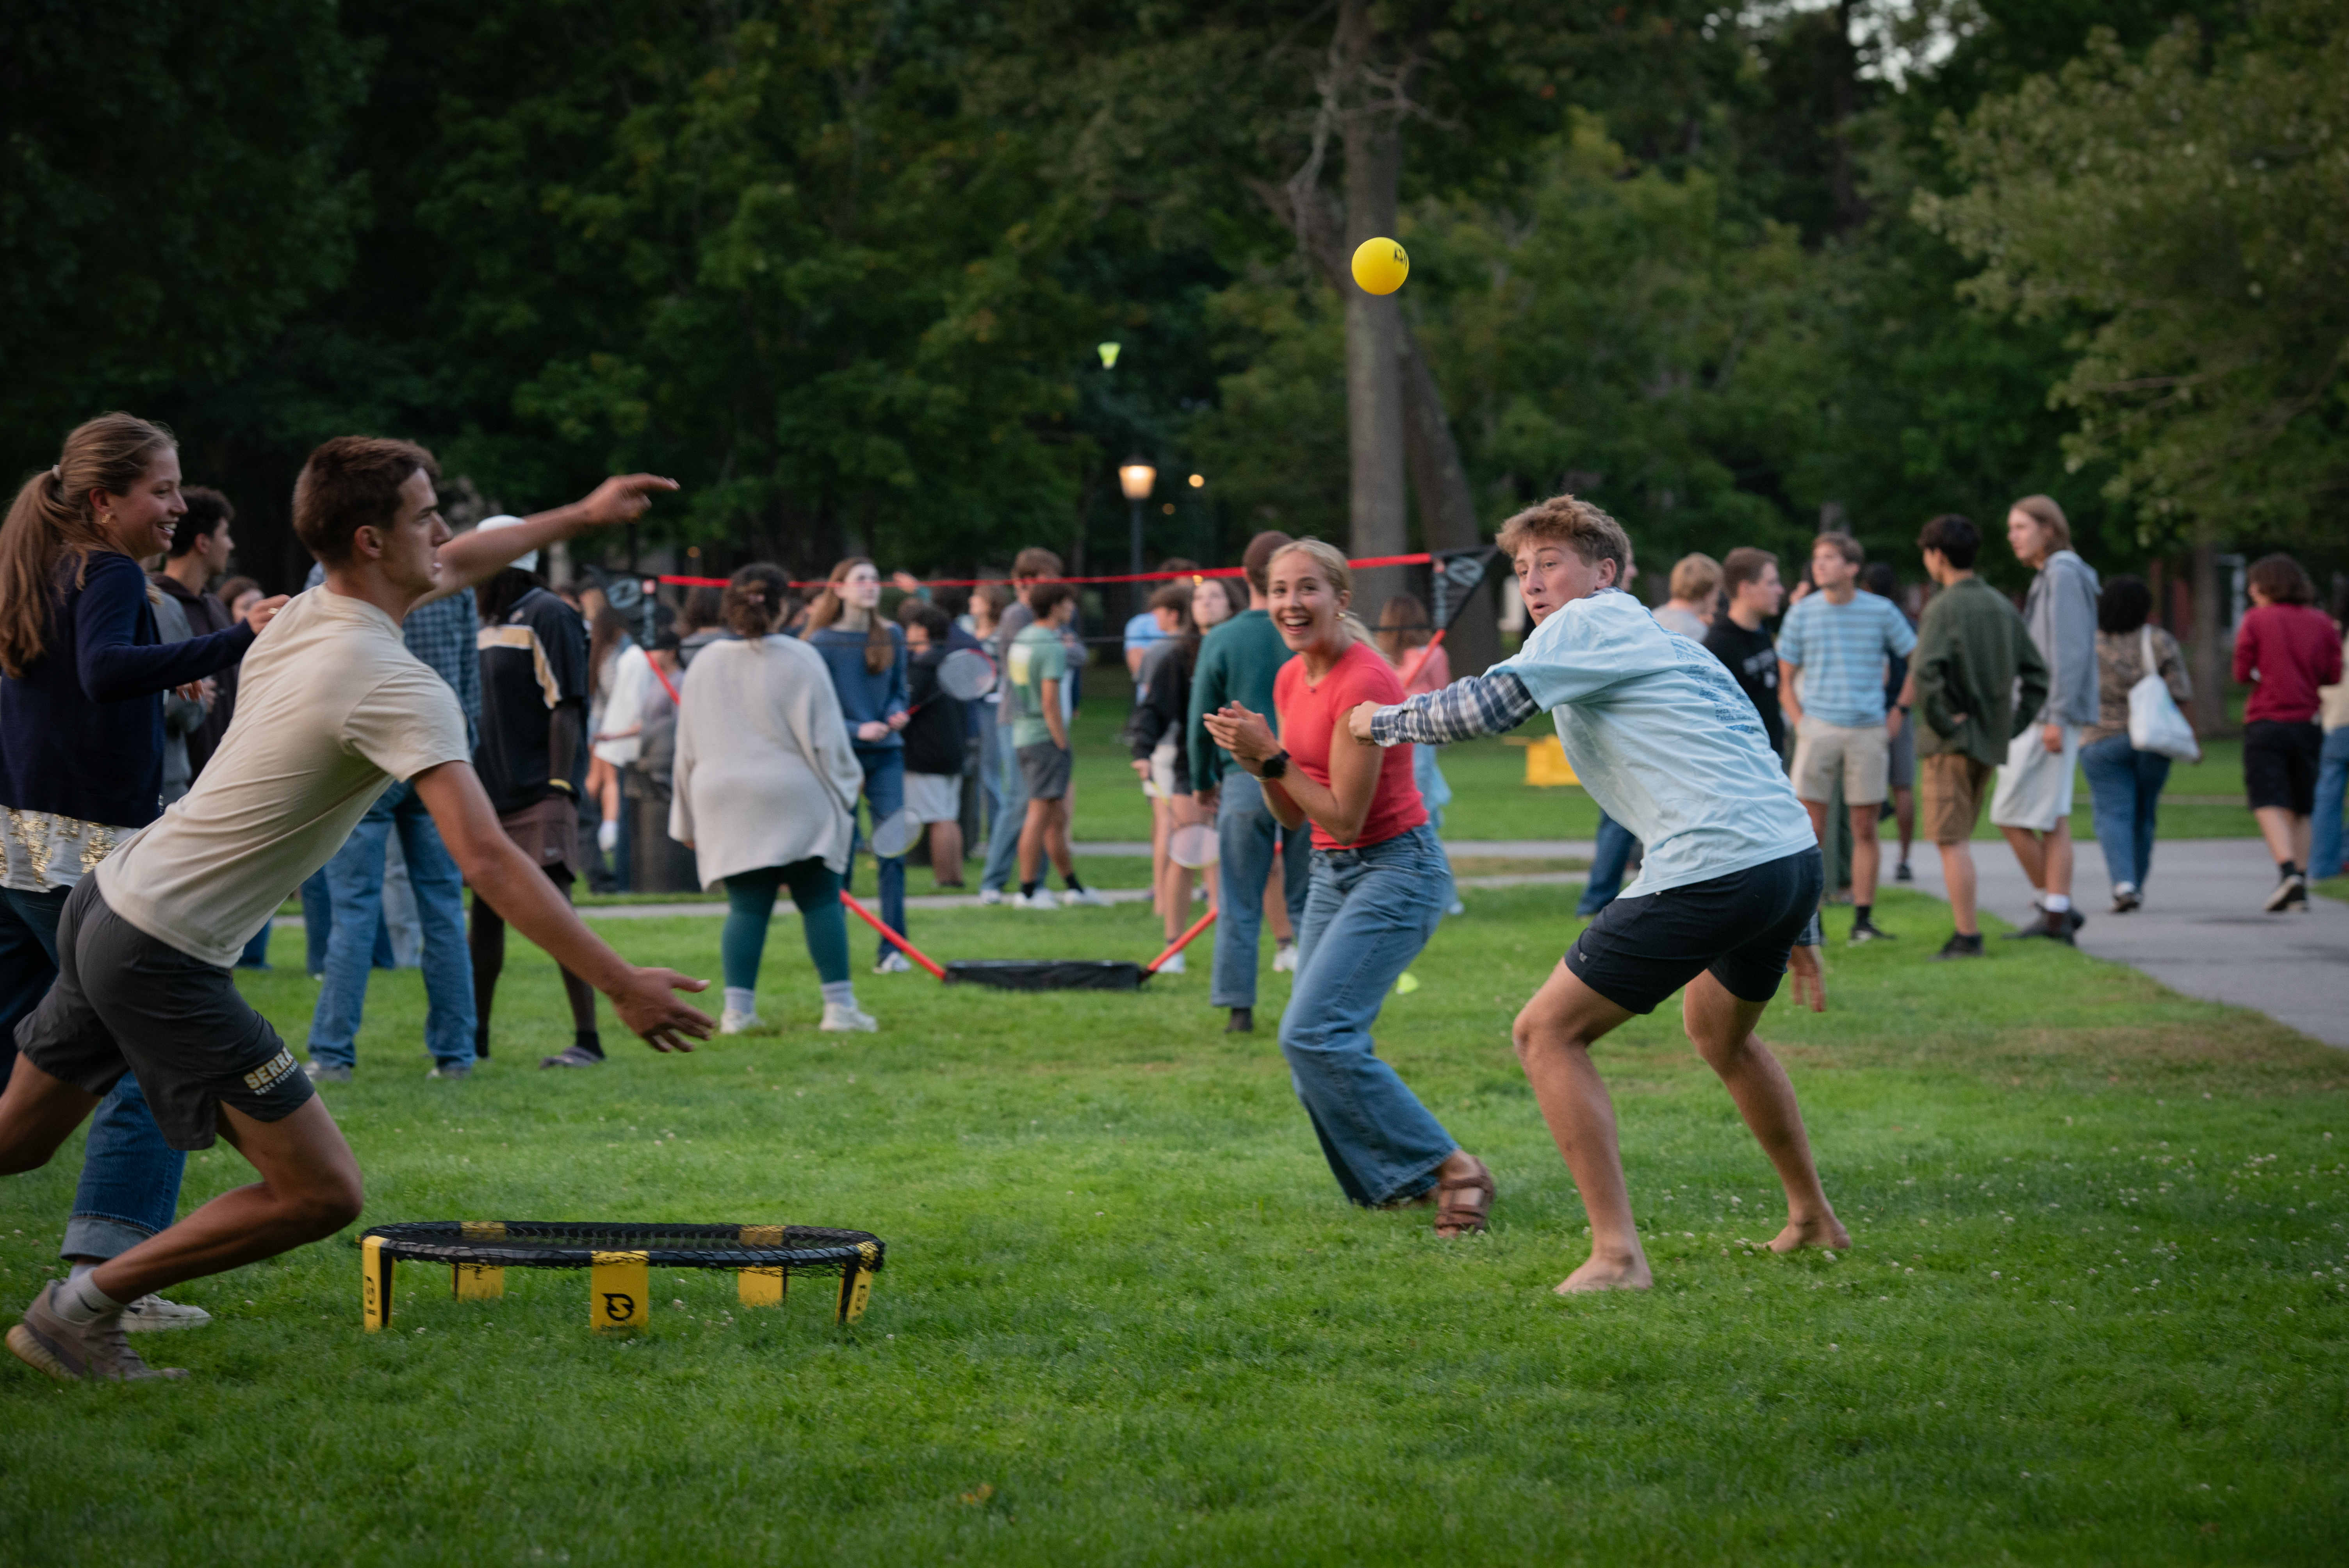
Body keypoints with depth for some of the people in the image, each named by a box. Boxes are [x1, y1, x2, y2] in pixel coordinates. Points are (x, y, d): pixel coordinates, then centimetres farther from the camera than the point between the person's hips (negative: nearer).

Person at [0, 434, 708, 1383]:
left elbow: (444, 571, 29)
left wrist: (581, 515, 36)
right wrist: (620, 987, -25)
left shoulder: (310, 613, 6)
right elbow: (487, 864, -27)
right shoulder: (399, 689, -20)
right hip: (169, 960, -9)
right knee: (321, 1193, -5)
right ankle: (81, 1310, 2)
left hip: (108, 903, 9)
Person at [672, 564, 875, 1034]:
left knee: (746, 907, 6)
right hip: (797, 802, -4)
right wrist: (848, 782, 12)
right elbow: (824, 736, -6)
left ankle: (737, 1008, -2)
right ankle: (839, 1005, 0)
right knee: (820, 901, 3)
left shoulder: (705, 665, 5)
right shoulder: (800, 660, -8)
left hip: (728, 809, 4)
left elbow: (688, 749, 11)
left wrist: (688, 819, 19)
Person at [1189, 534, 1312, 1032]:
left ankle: (1239, 1007, 4)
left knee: (1239, 906, 5)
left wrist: (1202, 783, 15)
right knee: (1308, 902, 9)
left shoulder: (1220, 641, -3)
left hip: (1244, 781, -1)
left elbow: (1201, 722, 2)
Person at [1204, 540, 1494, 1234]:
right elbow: (1295, 817, 10)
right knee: (1313, 1046, 4)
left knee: (1314, 1033, -19)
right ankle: (1403, 1182, 17)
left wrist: (1272, 757, -19)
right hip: (1332, 870, 9)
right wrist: (1257, 762, -7)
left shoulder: (1364, 684, -20)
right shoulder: (1290, 680, 7)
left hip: (1393, 869, -9)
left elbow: (1346, 817, -19)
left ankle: (1449, 1170, -11)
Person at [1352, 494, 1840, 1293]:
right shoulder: (1668, 643, 28)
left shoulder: (1588, 623, 1)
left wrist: (1383, 719, 4)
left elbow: (1487, 706, -14)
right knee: (1720, 1031, 35)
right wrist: (1793, 930, 34)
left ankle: (1616, 1254, -9)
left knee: (1547, 1032, -2)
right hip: (1795, 855, 10)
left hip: (1711, 875, -10)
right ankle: (1812, 1217, 44)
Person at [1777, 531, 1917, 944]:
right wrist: (1800, 721, -2)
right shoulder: (1802, 614, 4)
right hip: (1818, 729, 0)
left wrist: (1899, 713, 5)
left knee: (1865, 829, 3)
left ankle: (1864, 920, 8)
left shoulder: (1881, 612, 2)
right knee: (1810, 828, -5)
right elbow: (1784, 680, 9)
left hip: (1868, 733, 0)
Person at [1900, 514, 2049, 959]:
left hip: (1951, 742, -7)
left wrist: (1941, 722, -17)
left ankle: (1968, 936, -4)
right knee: (1958, 838, 16)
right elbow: (2036, 674, 12)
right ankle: (1965, 932, 16)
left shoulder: (1943, 608, -14)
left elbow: (1926, 673, -28)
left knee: (1952, 840, -3)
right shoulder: (2001, 606, 10)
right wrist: (2013, 725, 11)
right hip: (1990, 740, 7)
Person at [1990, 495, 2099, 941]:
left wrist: (2056, 716, -22)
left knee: (2010, 815, -8)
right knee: (2053, 819, 7)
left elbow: (2070, 651, -19)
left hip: (2049, 716, -10)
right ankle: (2057, 914, 7)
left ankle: (2054, 907, -2)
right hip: (2037, 715, 10)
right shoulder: (2048, 577, 19)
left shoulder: (2063, 575, -11)